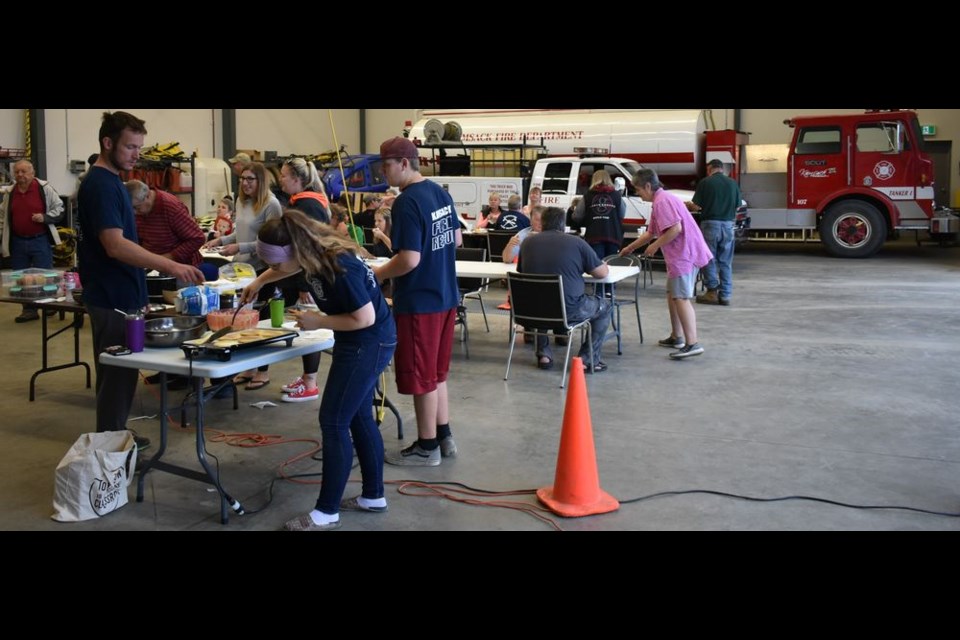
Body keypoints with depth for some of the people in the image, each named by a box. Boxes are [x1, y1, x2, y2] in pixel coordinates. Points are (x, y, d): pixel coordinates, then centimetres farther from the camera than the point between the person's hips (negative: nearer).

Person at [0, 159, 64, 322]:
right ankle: (29, 310, 19)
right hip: (18, 242, 5)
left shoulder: (44, 188, -7)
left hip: (40, 240, -5)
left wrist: (45, 217, -17)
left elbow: (59, 207, -3)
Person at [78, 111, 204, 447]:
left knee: (122, 371, 17)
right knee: (116, 374, -2)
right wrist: (171, 266, -35)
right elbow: (115, 245, -28)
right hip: (113, 298, -10)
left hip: (122, 294, 10)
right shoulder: (100, 185, -18)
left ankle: (117, 435, 28)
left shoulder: (110, 181, 13)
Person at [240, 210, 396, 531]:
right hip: (359, 343, 9)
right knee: (358, 417, 16)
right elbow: (289, 266, 22)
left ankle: (326, 512, 5)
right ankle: (374, 496, 29)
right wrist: (259, 281, 14)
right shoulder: (314, 253, -3)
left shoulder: (339, 267, -31)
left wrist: (318, 322, -18)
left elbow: (365, 318, -26)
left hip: (370, 344, -9)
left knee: (333, 421, -5)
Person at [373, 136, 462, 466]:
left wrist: (378, 274, -11)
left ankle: (427, 447, 14)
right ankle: (444, 438, 27)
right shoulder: (440, 192, 6)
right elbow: (457, 239, 16)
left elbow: (409, 260, -26)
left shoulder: (407, 202, -21)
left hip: (419, 301, -9)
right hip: (445, 296, 9)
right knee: (436, 372, 19)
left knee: (420, 376, 4)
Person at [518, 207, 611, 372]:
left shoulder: (527, 242, 5)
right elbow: (603, 273, 1)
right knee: (604, 306, 23)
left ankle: (543, 354, 31)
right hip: (569, 311, -3)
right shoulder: (577, 243, -3)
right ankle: (588, 360, 16)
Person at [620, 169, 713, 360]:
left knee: (681, 298, -14)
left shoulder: (662, 201, -13)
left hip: (684, 254, -11)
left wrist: (655, 246, -13)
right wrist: (630, 248, 33)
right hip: (680, 255, 11)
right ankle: (677, 337, 27)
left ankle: (692, 344, -19)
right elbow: (651, 232, 30)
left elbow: (675, 228, -23)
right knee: (673, 295, 19)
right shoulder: (661, 200, 21)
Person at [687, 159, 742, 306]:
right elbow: (737, 206, 10)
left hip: (710, 224, -3)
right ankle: (725, 295, 11)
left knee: (709, 259, 8)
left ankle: (712, 292, 6)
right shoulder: (732, 183, 4)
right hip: (728, 225, 3)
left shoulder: (705, 182, -6)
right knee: (725, 262, 9)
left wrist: (688, 205, 14)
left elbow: (697, 206, -7)